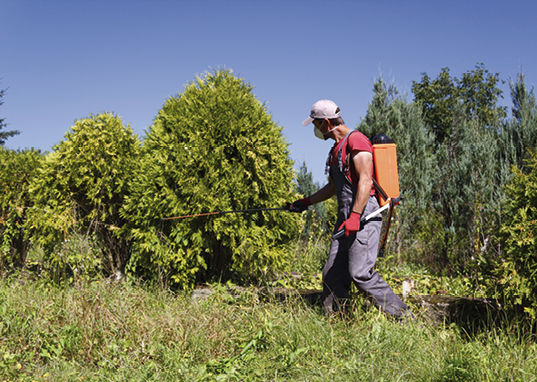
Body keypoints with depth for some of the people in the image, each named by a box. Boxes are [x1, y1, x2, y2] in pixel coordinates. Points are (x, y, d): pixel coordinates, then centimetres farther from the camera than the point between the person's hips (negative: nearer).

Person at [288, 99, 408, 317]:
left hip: (363, 216, -10)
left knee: (360, 272, -16)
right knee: (332, 274, 6)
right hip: (346, 217, 10)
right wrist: (306, 202, 31)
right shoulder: (336, 149, 22)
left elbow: (365, 181, -18)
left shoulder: (355, 140, -8)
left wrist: (355, 216, -26)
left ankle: (402, 317, -6)